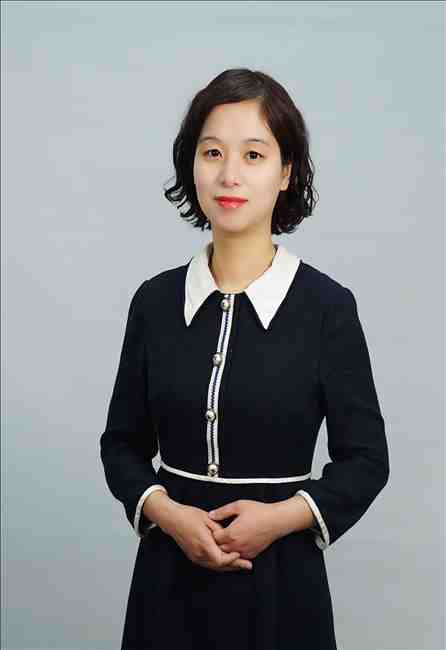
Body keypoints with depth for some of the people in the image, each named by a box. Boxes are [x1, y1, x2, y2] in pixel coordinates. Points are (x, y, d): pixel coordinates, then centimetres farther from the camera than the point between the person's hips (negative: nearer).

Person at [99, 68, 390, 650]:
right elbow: (123, 443, 6)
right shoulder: (155, 301, -1)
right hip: (170, 575, 2)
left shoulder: (328, 306, -8)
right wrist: (165, 511, -11)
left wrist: (283, 516, -16)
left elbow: (366, 460, -3)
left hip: (281, 581, -2)